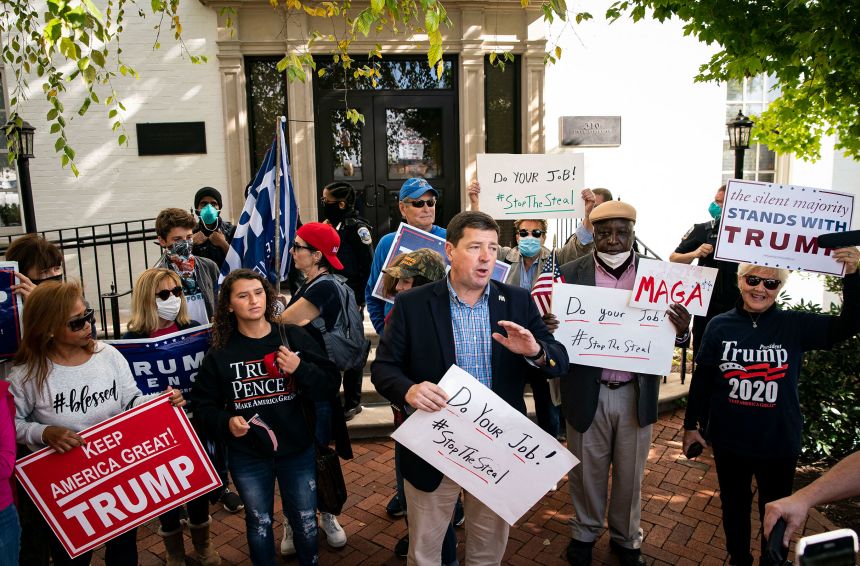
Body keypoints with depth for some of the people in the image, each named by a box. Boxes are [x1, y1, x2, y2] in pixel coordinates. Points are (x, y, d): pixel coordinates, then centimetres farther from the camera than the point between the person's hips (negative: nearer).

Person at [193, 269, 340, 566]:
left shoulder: (294, 337, -8)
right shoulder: (220, 352, -5)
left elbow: (330, 386, -8)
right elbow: (203, 404, 0)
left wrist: (300, 369, -25)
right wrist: (226, 422, -18)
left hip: (298, 452, 0)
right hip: (247, 456, 0)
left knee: (306, 521, 15)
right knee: (259, 523, 19)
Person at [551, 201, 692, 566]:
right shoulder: (571, 273, -6)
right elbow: (556, 325, -7)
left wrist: (682, 330, -22)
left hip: (636, 394, 1)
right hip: (587, 393, -1)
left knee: (630, 475, 18)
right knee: (586, 472, 16)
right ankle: (585, 532, 41)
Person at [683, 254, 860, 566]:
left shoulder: (795, 325, -7)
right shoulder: (720, 325, -7)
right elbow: (701, 379, -1)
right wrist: (692, 424, 3)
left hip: (779, 443, 0)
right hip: (728, 441, 1)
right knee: (734, 506, 21)